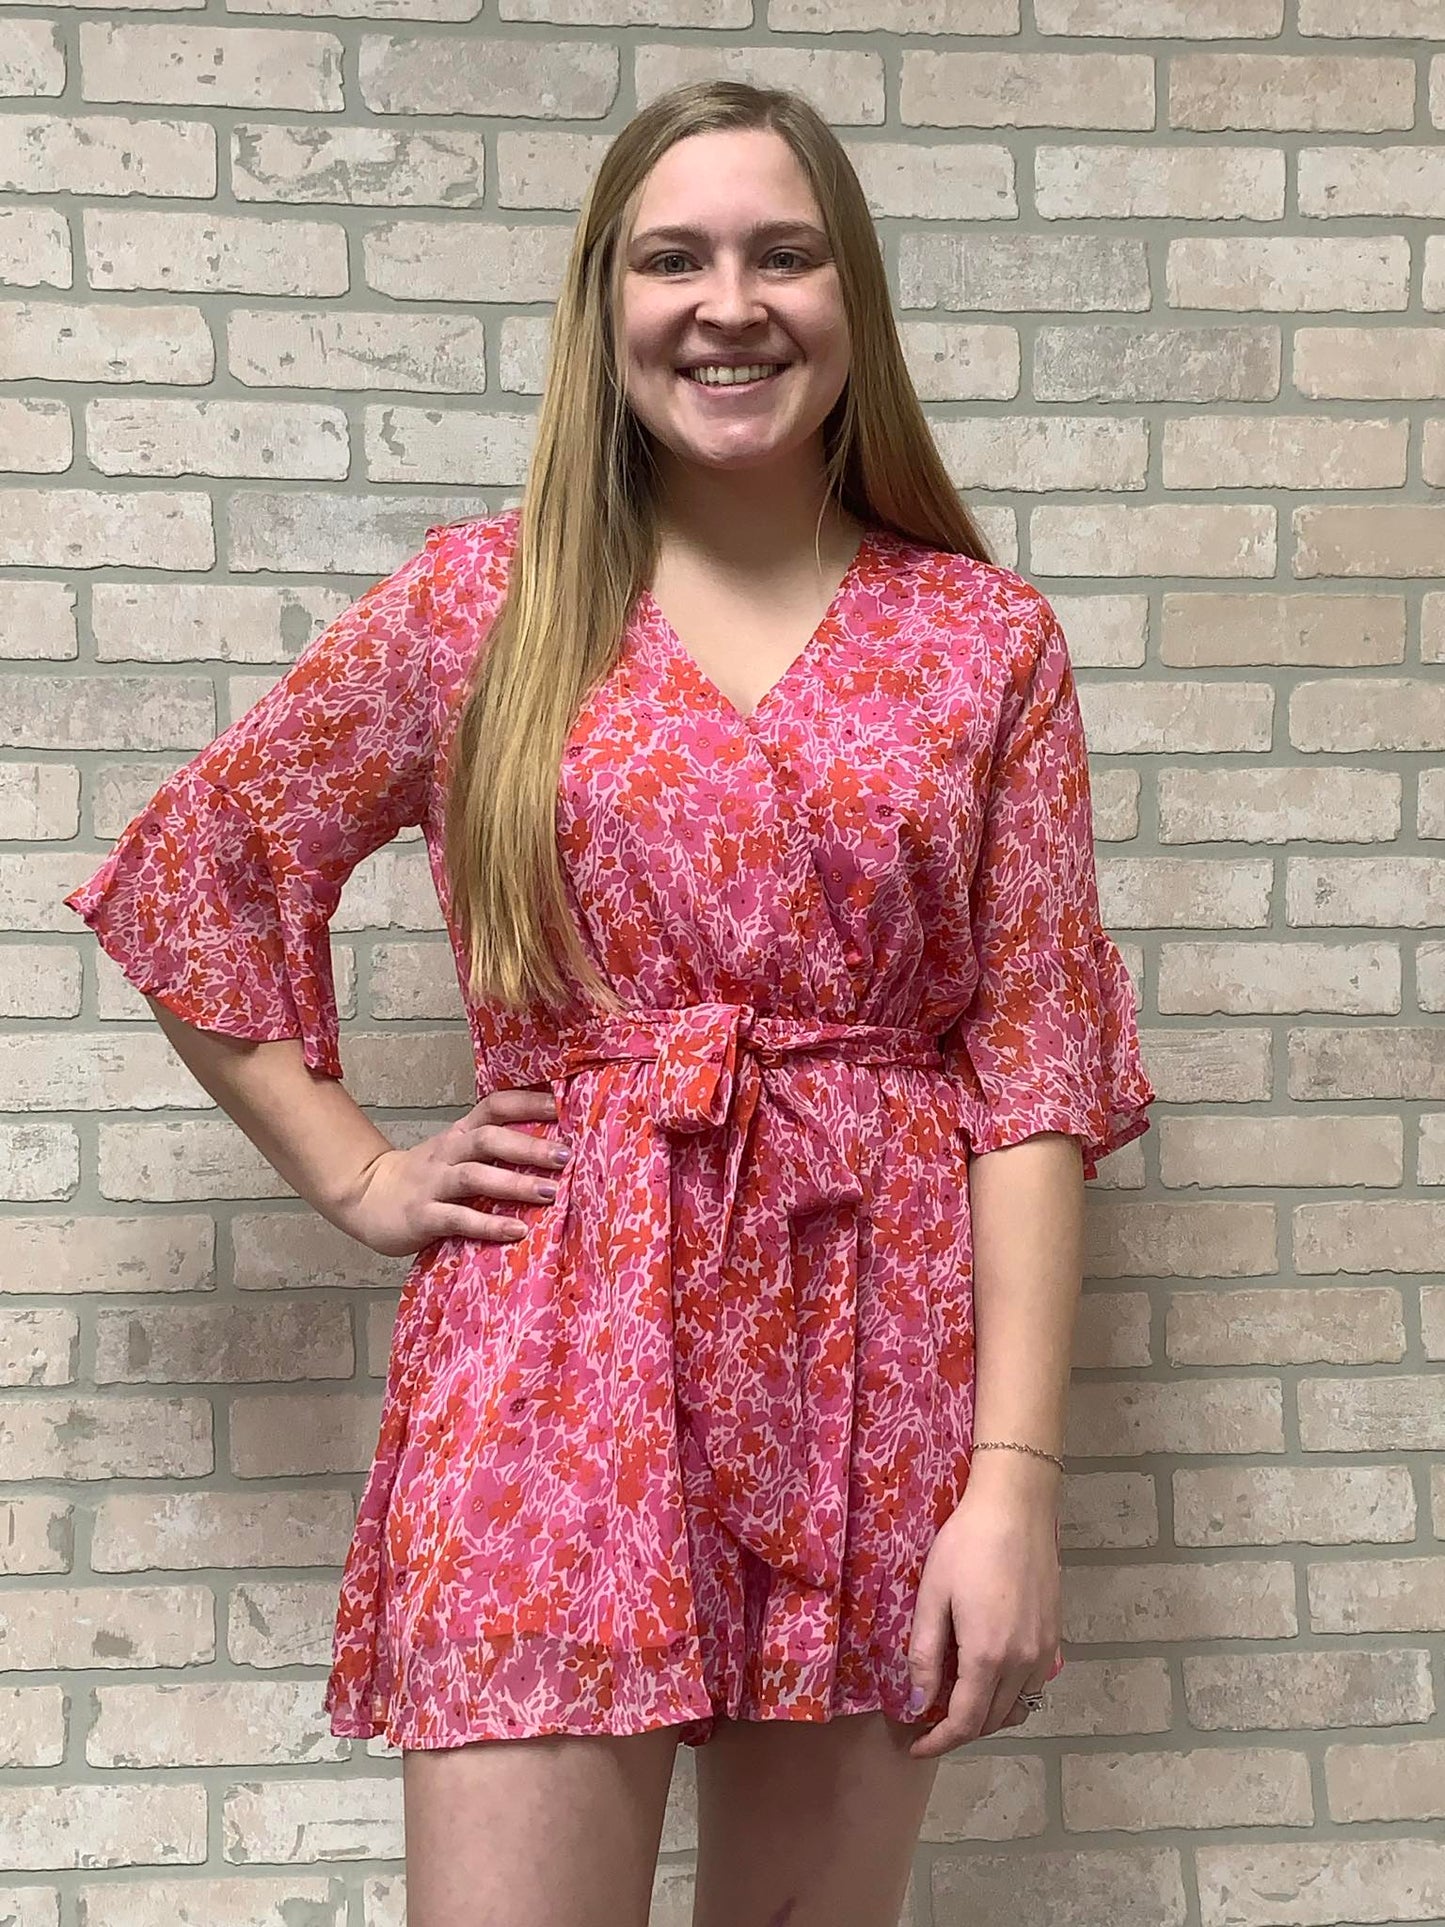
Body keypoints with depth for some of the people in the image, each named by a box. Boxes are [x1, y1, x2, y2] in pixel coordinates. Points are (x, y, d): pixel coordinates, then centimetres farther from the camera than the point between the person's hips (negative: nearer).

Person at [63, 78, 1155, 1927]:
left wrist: (1015, 1482, -7)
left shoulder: (984, 634, 4)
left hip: (872, 1364, 1)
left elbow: (1031, 1071, 0)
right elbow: (185, 873, 12)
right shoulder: (481, 601, 4)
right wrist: (356, 1172, 4)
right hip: (559, 1354, -1)